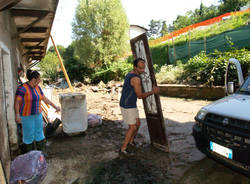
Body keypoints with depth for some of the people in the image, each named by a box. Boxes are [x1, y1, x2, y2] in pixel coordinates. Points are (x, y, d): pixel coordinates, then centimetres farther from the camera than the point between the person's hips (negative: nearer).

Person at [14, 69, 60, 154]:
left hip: (37, 114, 7)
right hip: (27, 115, -7)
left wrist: (55, 106, 14)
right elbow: (17, 102, -19)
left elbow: (45, 98, 11)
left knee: (39, 132, 13)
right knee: (29, 134, 3)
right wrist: (17, 115, -29)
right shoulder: (22, 88, -18)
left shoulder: (37, 88, 3)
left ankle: (41, 151, 28)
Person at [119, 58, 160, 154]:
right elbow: (140, 95, -19)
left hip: (132, 105, 10)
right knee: (133, 127, -4)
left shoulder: (130, 74, 7)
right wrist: (153, 91, -11)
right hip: (127, 106, -10)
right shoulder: (136, 78, -23)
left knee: (137, 123, 18)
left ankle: (131, 141, 36)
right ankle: (123, 148, 7)